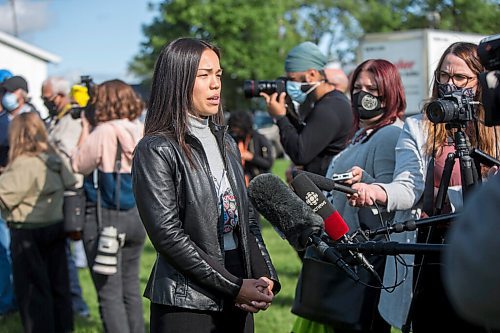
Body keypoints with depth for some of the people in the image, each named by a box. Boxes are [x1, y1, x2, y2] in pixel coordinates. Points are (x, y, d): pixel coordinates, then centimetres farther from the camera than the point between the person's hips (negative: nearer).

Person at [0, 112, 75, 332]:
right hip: (56, 229, 8)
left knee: (31, 289, 3)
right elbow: (71, 184, 16)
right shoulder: (54, 160, 5)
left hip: (28, 234, -8)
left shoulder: (25, 164, -20)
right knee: (57, 284, 15)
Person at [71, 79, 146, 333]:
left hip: (105, 219, -6)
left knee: (109, 294, -1)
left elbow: (79, 164, -6)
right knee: (131, 288, 17)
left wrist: (85, 129, 4)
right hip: (136, 216, 6)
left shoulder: (103, 133, -16)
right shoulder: (141, 132, 1)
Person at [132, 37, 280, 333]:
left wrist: (265, 277, -2)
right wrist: (234, 286, -15)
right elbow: (168, 235, -15)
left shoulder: (226, 142, 12)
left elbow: (247, 217, 13)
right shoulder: (156, 150, -9)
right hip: (186, 305, -6)